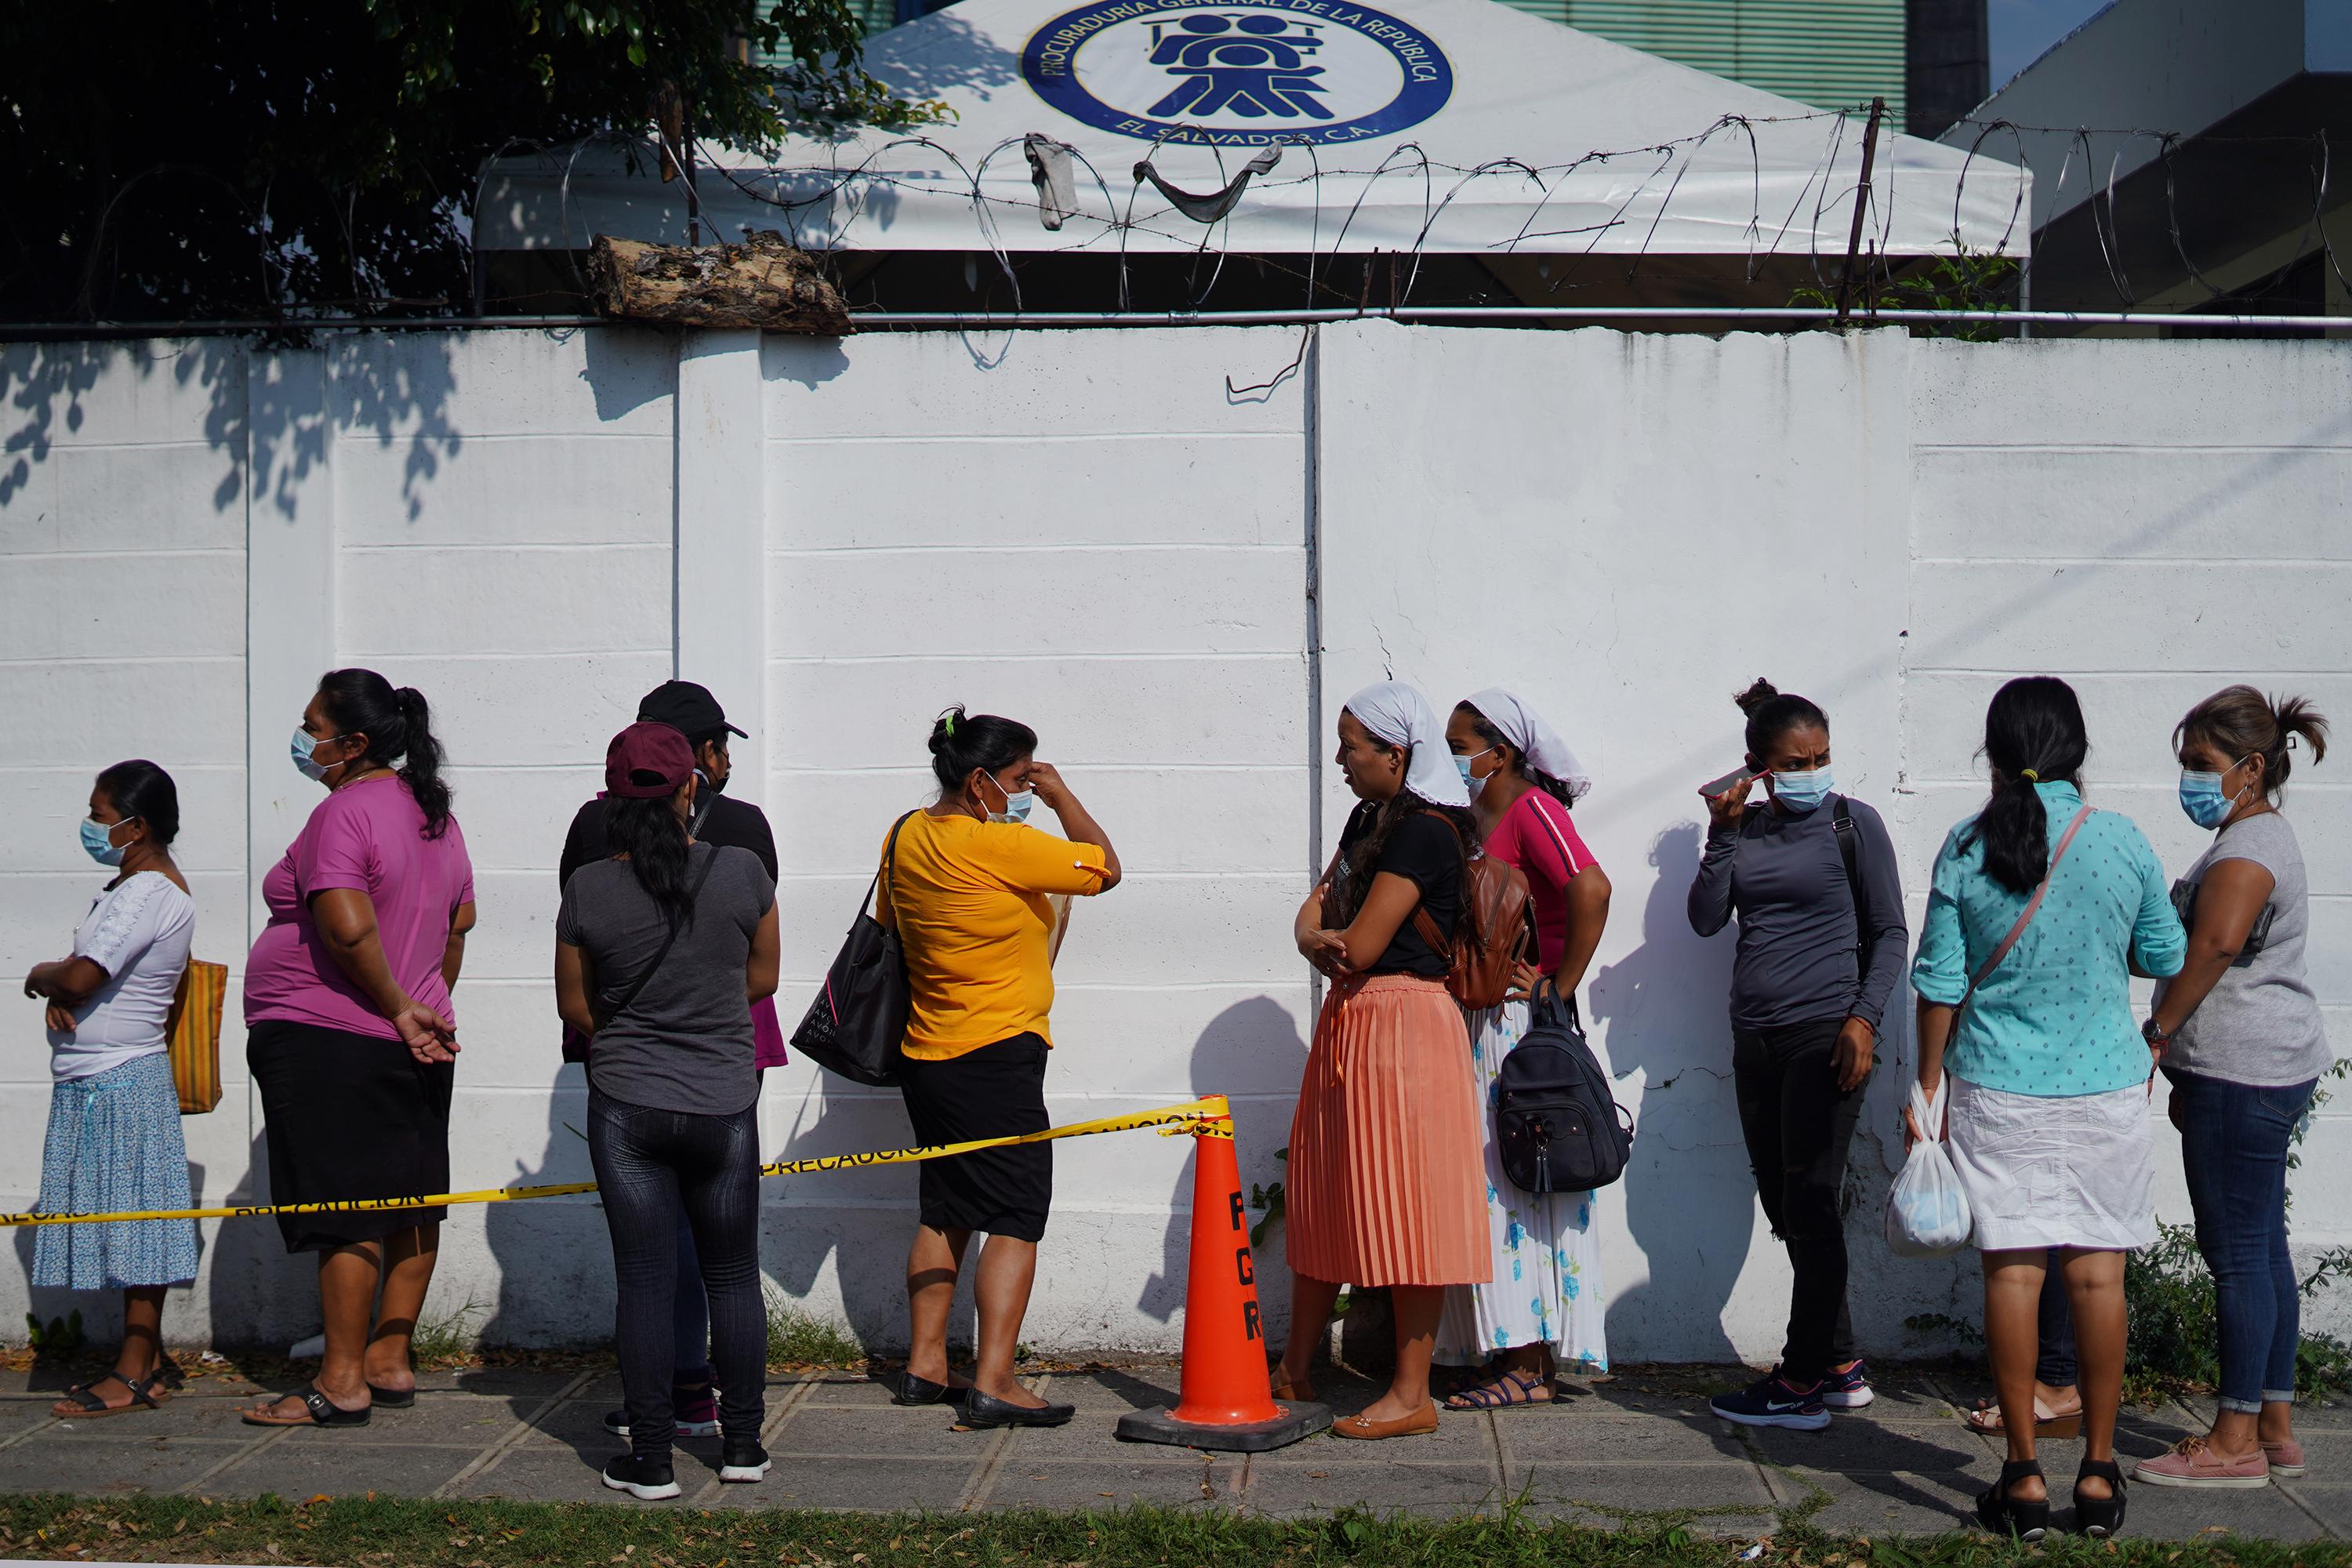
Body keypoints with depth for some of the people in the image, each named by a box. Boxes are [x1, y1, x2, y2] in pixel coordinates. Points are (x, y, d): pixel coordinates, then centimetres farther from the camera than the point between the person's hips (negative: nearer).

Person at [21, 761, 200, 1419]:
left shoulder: (148, 892, -17)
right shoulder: (133, 884, 16)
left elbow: (80, 977, -24)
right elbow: (82, 967, 17)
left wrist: (41, 976, -3)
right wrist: (58, 988, -5)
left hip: (120, 1084, -10)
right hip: (96, 1077, 10)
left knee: (133, 1220, -4)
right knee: (123, 1220, 12)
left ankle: (135, 1374, 0)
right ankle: (147, 1360, 18)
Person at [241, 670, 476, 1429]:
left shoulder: (344, 813, -16)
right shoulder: (433, 811, 12)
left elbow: (348, 928, -26)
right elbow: (461, 918, 19)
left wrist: (400, 1008, -16)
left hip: (329, 1044, -9)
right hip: (410, 1048, 9)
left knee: (345, 1210, -5)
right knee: (407, 1202, 10)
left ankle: (342, 1383, -1)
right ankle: (390, 1362, 18)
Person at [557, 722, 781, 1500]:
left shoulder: (588, 888, -9)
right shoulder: (743, 873, -10)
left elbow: (574, 1004, 2)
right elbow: (762, 978, 4)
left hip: (627, 1107, 0)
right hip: (726, 1105, 1)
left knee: (646, 1282, 5)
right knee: (733, 1275, 14)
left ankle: (651, 1460, 10)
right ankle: (742, 1444, 21)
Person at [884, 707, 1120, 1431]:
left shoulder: (908, 835, 6)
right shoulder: (1000, 845, -19)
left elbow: (888, 922, 20)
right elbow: (1104, 868, -10)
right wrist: (1061, 796, 0)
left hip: (925, 1052, 9)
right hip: (997, 1056, -8)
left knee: (945, 1210, 17)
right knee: (1015, 1216, -4)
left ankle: (924, 1365, 21)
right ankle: (992, 1383, -9)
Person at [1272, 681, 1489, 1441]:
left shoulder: (1426, 831, -16)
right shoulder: (1371, 819, 14)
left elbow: (1362, 945, -20)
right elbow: (1315, 908, 12)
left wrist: (1330, 940, 2)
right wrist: (1318, 939, -11)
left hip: (1404, 1025, -10)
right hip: (1350, 1019, 10)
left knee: (1403, 1207, -5)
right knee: (1325, 1196, 15)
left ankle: (1412, 1395, 1)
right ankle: (1294, 1370, 25)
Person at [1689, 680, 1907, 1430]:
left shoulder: (1852, 823, -2)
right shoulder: (1745, 828, 9)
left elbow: (1890, 932, -1)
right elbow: (1706, 918, 1)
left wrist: (1864, 1017, -12)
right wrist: (1723, 834, -7)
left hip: (1825, 1034, -6)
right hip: (1755, 1037, 6)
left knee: (1809, 1204, -6)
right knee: (1783, 1207, 9)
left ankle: (1802, 1383, -1)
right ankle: (1842, 1367, 19)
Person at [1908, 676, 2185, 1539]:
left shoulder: (1967, 848, -5)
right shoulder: (2122, 842, -4)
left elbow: (1941, 980, -2)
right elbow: (2166, 958, 8)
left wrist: (1926, 1087, 7)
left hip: (1998, 1092, 0)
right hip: (2106, 1087, 1)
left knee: (2012, 1272, 3)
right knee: (2098, 1274, 6)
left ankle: (2024, 1477, 7)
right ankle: (2098, 1474, 14)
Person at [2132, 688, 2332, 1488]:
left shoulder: (2247, 849, -14)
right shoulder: (2261, 835, 20)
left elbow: (2215, 945, -30)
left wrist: (2159, 1032, -20)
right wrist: (2190, 1067, 24)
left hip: (2243, 1076, -11)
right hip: (2266, 1069, 11)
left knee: (2238, 1250, -6)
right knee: (2262, 1248, 13)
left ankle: (2236, 1440, -2)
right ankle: (2275, 1426, 19)